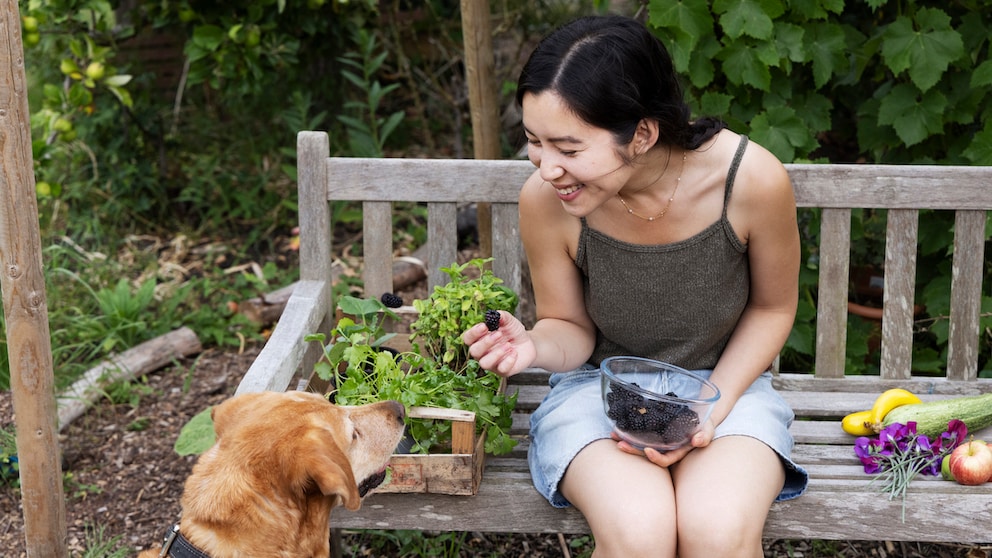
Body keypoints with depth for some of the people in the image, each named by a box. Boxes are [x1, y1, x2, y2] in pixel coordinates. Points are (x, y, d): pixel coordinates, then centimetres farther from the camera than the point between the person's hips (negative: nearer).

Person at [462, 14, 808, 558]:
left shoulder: (752, 178, -22)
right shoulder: (545, 199, -20)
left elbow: (772, 308, -2)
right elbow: (571, 328, -2)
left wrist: (713, 407, -14)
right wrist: (534, 346, -26)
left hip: (727, 381, 0)